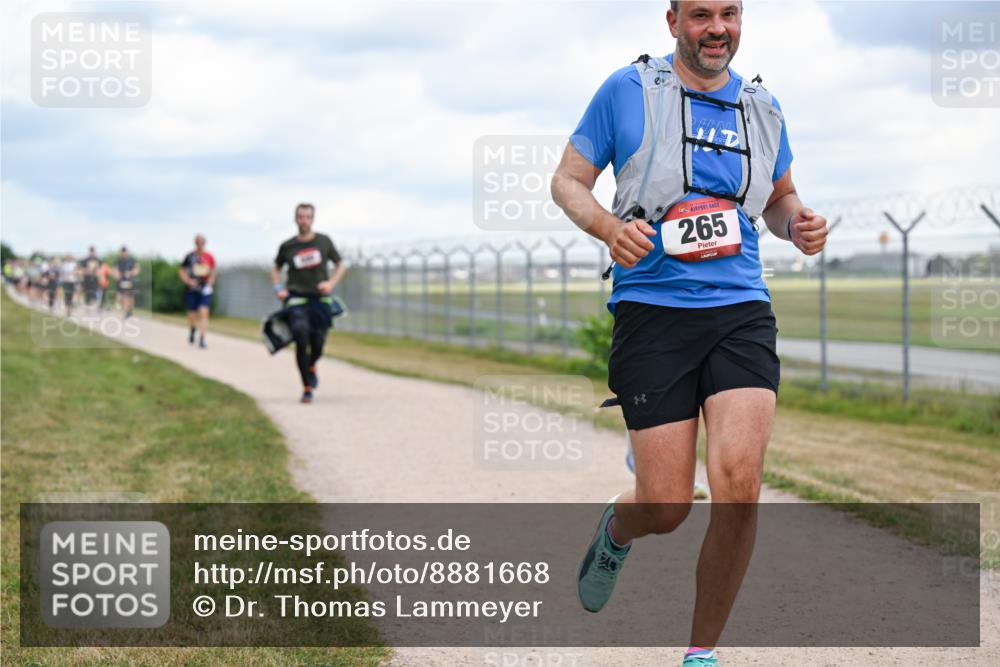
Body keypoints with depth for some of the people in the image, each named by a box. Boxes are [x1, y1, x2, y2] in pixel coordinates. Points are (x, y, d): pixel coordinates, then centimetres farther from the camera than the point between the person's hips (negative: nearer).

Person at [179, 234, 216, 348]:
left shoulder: (209, 257, 2)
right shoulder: (190, 256, -2)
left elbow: (212, 274, 13)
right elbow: (181, 271, 6)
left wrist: (209, 284, -2)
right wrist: (188, 281, -10)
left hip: (205, 290, 0)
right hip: (192, 289, 0)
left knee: (203, 313, -15)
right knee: (192, 315, 8)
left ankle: (202, 339, -16)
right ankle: (192, 330, 41)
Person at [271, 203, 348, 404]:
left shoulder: (324, 242, 3)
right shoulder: (287, 246, 2)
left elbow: (341, 266, 11)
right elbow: (276, 269, 19)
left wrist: (331, 283, -6)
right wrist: (278, 288, 2)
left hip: (320, 299, 1)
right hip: (296, 299, -1)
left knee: (317, 345, -1)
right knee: (301, 339, -18)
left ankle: (311, 367, 37)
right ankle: (307, 388, -7)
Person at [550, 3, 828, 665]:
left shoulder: (761, 107, 12)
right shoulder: (628, 89, 1)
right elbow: (568, 179, 6)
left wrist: (798, 224, 3)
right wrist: (610, 226, -14)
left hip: (742, 312, 3)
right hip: (652, 312, -2)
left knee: (738, 483, -16)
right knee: (666, 506, -5)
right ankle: (616, 529, 35)